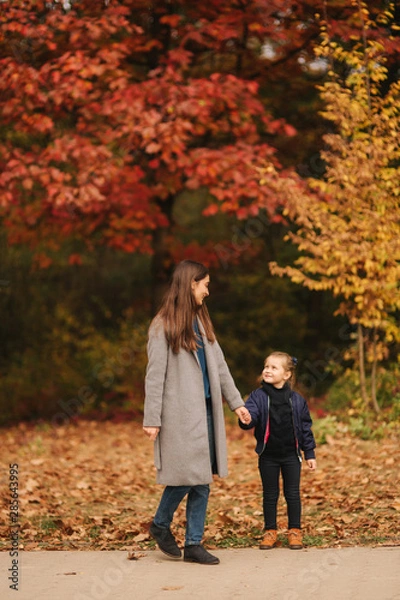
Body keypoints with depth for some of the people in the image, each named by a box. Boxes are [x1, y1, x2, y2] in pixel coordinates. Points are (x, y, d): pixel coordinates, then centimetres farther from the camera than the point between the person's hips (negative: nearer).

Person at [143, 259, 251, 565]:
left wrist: (236, 402, 15)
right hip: (180, 412, -7)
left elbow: (219, 365, 19)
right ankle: (161, 525, 17)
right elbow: (155, 375, -9)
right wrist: (152, 419, -12)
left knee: (203, 480, 5)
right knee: (186, 474, -7)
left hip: (205, 410, 7)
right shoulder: (163, 327, -6)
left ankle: (194, 543, 10)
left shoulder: (201, 322, 16)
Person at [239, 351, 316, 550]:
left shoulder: (296, 400, -2)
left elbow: (305, 427, 4)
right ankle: (270, 532, 20)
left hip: (291, 455, 0)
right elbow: (249, 417, -18)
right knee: (270, 495, 9)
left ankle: (295, 531, 17)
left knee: (293, 494, 6)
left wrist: (310, 454, 4)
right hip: (268, 456, 0)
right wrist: (246, 420, -43)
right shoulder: (258, 396, -6)